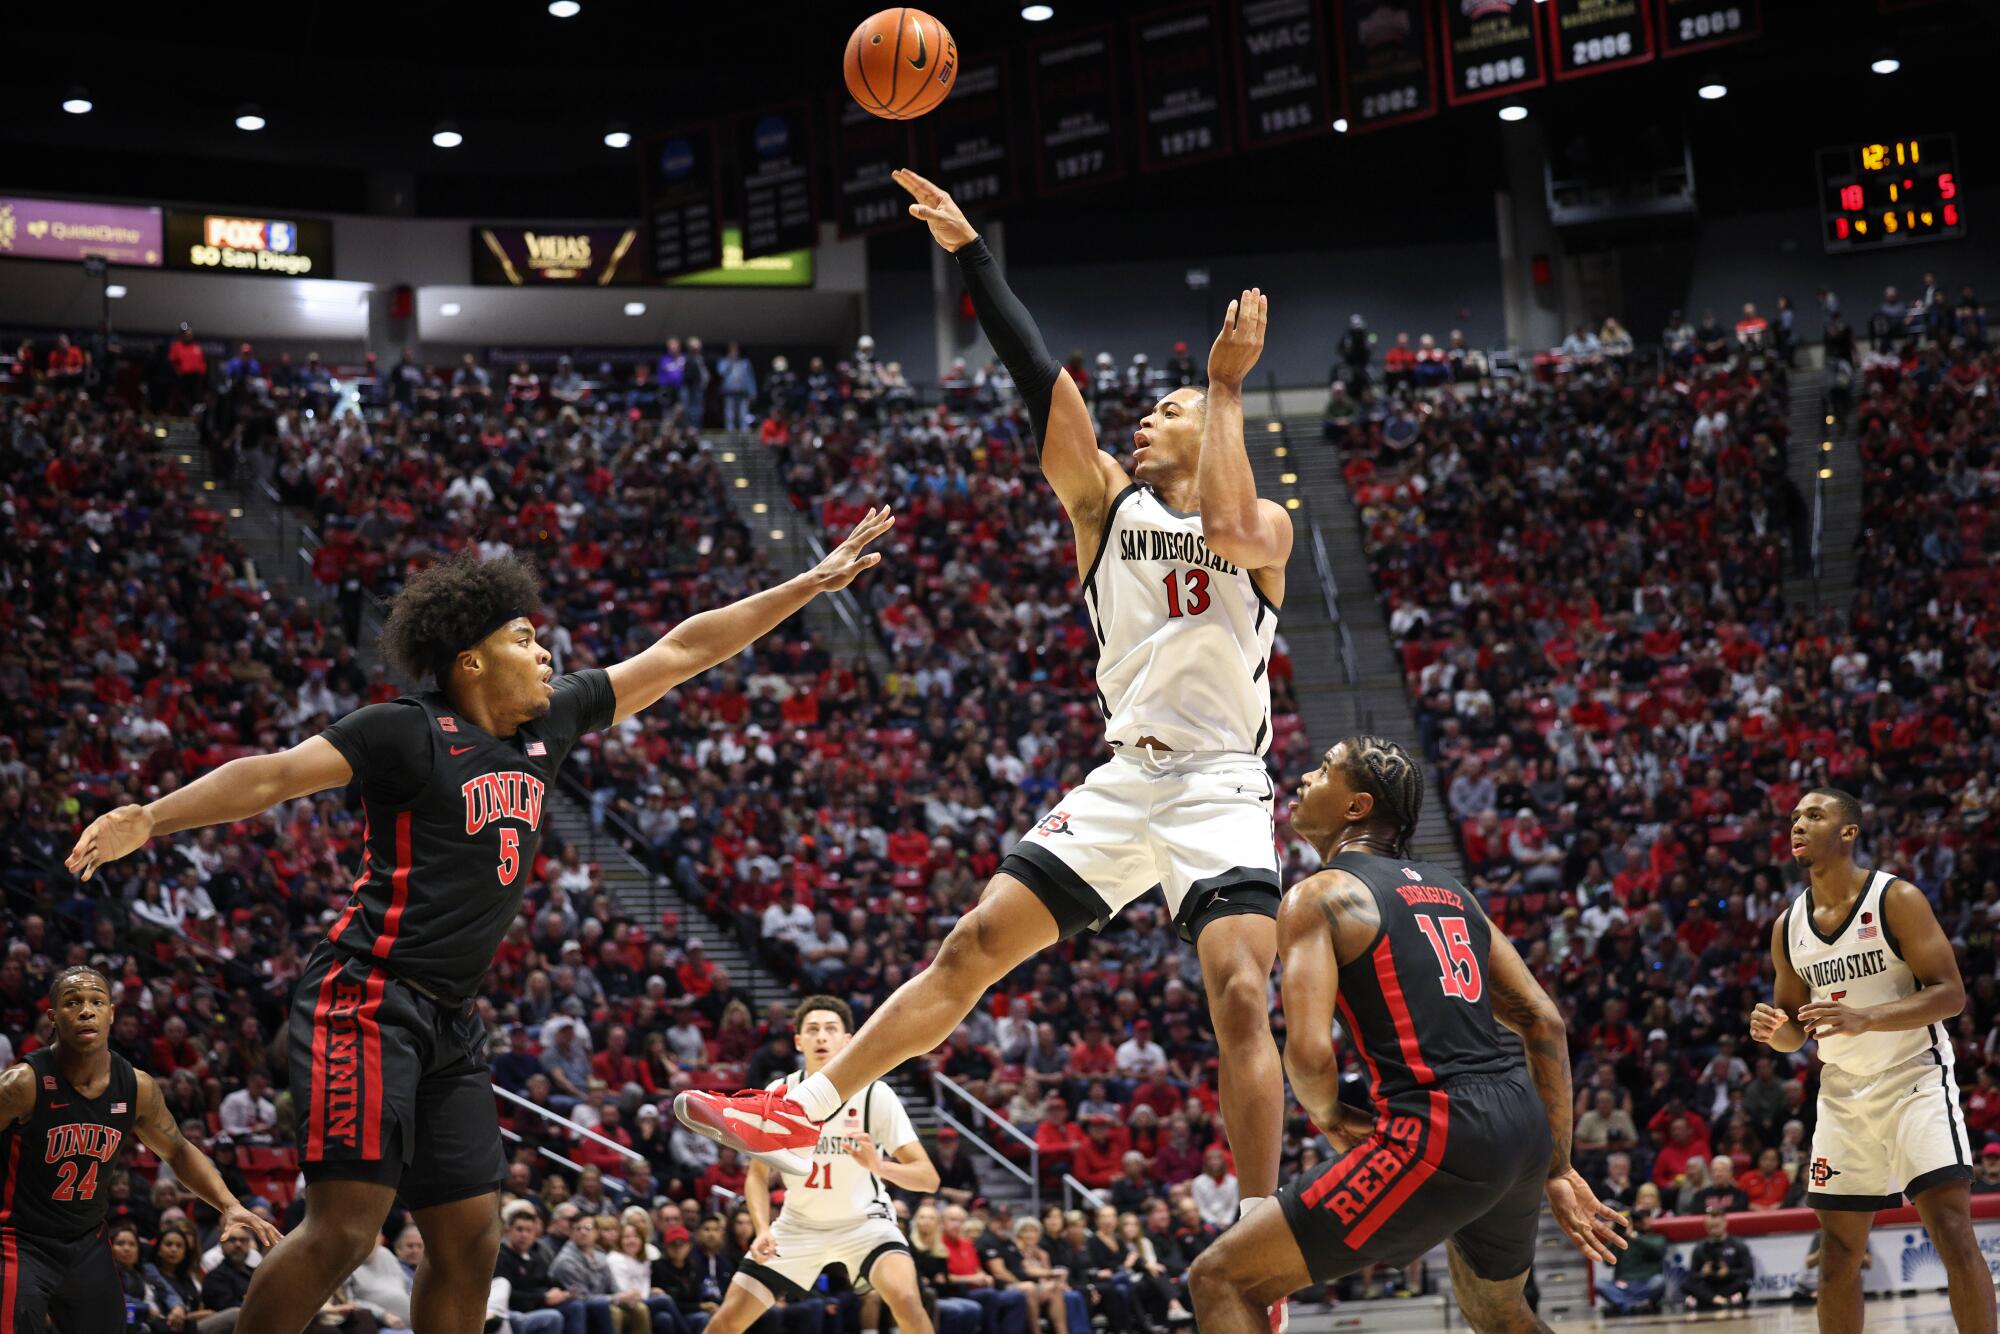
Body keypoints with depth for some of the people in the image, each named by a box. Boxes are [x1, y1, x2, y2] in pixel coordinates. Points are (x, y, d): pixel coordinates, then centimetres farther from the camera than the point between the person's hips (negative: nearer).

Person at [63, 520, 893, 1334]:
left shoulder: (547, 725, 13)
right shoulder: (410, 731, -7)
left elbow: (682, 652, 17)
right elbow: (274, 775, -14)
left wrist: (814, 583, 21)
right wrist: (149, 819, -26)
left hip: (449, 1021, 8)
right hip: (369, 999, -8)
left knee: (470, 1240, 7)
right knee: (345, 1227, -17)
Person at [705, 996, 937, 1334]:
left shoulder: (874, 1094, -19)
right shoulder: (779, 1094, -12)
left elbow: (928, 1177, -22)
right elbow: (758, 1174, 1)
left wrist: (880, 1166, -43)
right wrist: (763, 1229, -18)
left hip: (864, 1221, -3)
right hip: (799, 1225, 3)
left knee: (906, 1299, -31)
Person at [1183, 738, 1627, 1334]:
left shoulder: (1318, 896, -1)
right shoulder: (1450, 890, 21)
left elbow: (1309, 1052, -15)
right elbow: (1544, 1021, 19)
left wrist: (1327, 1116, 7)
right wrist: (1557, 1170, 21)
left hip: (1439, 1134, -8)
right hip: (1524, 1124, 8)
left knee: (1221, 1279, -3)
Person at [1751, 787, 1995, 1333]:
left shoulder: (1897, 899, -10)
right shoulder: (1788, 926, 6)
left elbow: (1950, 994, -16)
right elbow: (1795, 1032, 15)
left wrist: (1864, 1018, -29)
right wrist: (1773, 1028, -10)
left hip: (1915, 1079, -5)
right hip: (1843, 1093, 5)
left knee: (1952, 1232, -16)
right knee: (1837, 1252, 6)